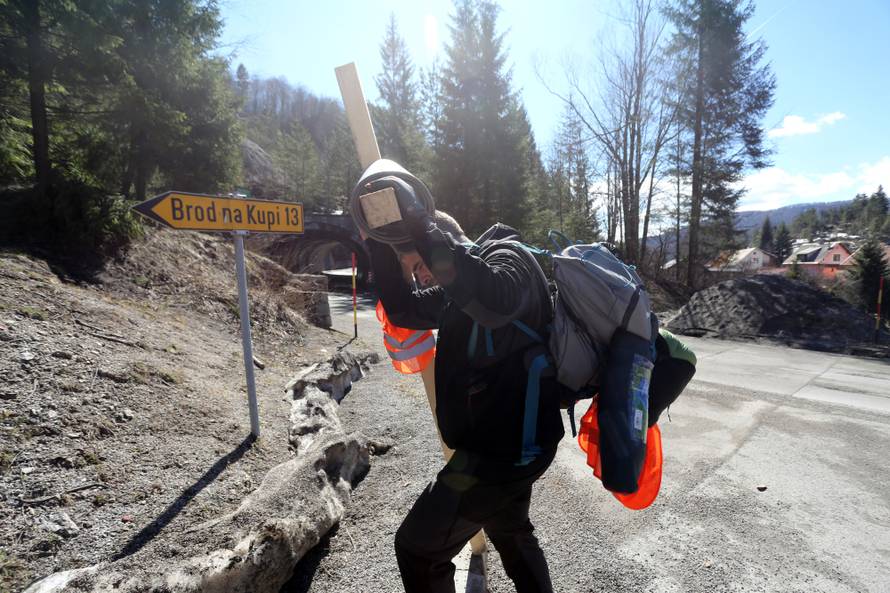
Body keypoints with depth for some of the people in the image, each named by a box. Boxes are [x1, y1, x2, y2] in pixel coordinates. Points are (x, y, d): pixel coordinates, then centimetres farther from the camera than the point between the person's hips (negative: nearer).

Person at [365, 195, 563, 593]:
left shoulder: (507, 257, -15)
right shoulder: (463, 287, 12)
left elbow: (493, 302, -39)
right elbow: (404, 309, 8)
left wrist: (418, 225, -37)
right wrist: (380, 243, -3)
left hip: (504, 445, -10)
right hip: (510, 441, 10)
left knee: (417, 547, 5)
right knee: (512, 535, 30)